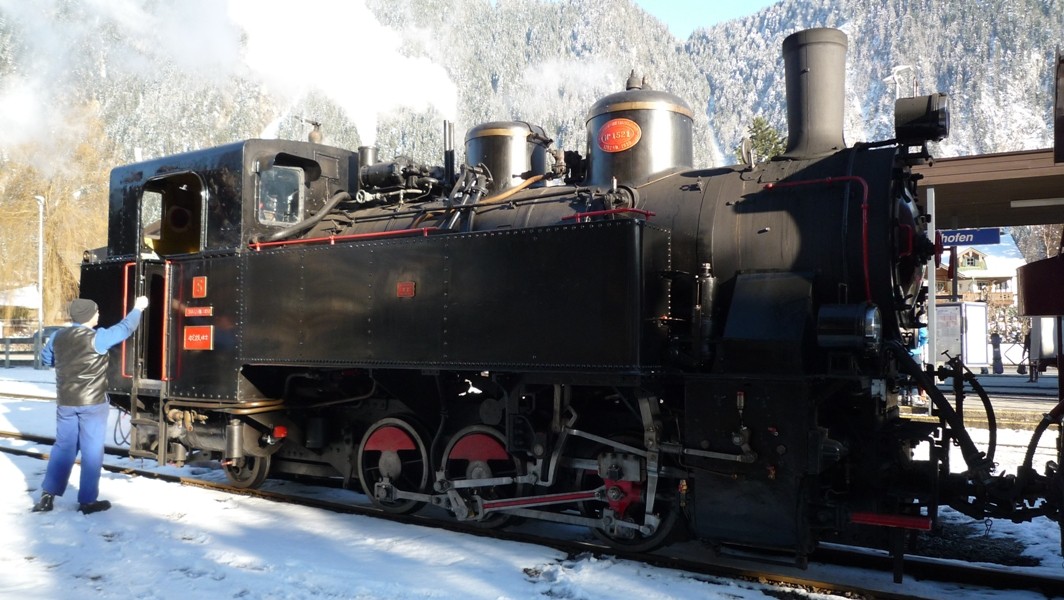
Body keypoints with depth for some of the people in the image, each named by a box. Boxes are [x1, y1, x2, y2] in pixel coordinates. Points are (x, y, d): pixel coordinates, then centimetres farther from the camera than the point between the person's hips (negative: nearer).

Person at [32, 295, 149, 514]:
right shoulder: (97, 338, -15)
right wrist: (138, 309, 11)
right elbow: (125, 328, -4)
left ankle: (47, 495, 14)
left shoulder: (58, 336, 3)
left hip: (65, 402, 6)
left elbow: (45, 360, 19)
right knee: (92, 450, 3)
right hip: (92, 403, -5)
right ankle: (88, 501, 8)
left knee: (63, 447, 16)